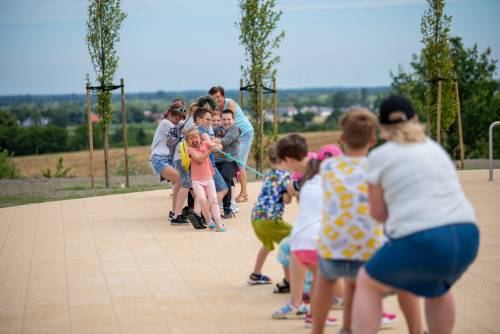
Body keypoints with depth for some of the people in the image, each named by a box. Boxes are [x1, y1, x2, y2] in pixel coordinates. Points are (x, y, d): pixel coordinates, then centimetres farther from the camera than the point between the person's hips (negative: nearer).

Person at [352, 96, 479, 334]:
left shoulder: (379, 156, 5)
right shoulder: (433, 147, 21)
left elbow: (378, 212, 10)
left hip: (421, 243, -5)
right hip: (466, 238, 6)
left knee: (368, 283, 19)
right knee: (437, 286, 35)